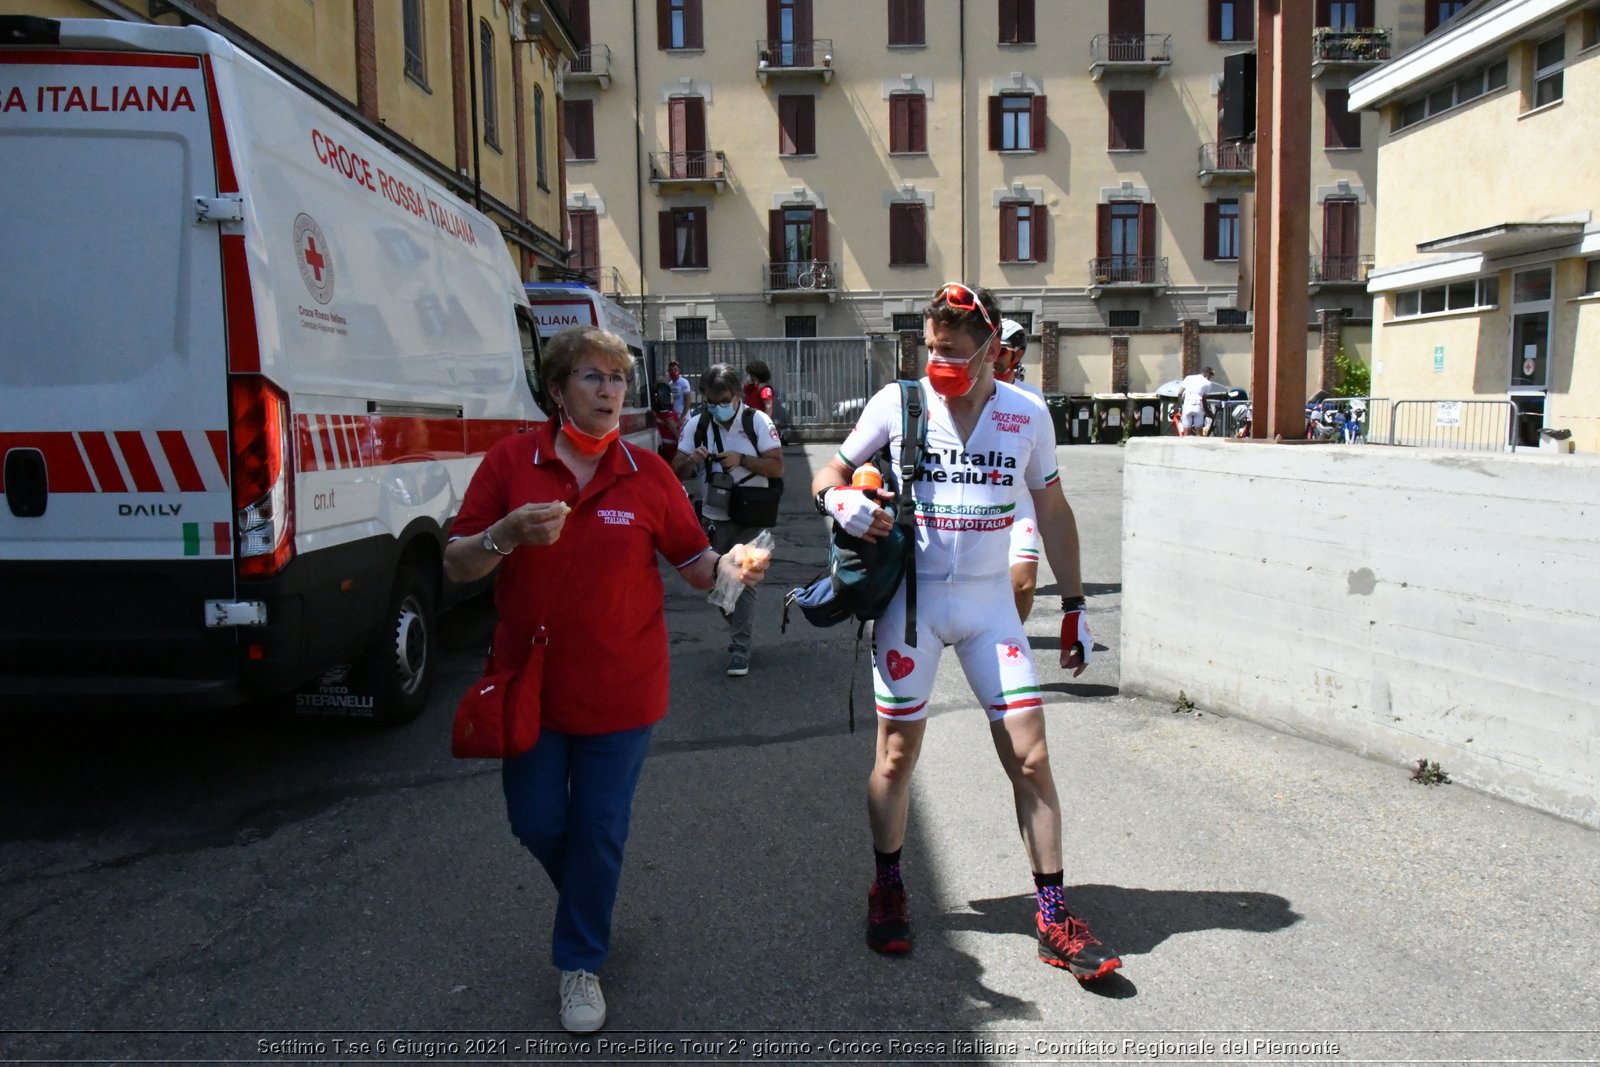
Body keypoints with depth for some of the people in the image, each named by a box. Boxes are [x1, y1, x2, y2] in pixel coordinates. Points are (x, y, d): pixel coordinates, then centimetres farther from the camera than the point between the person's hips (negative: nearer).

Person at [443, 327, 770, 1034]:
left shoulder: (648, 473, -4)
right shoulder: (511, 459, -6)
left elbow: (694, 563, 0)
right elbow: (456, 566, -6)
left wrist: (730, 565, -22)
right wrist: (506, 534, -25)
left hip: (619, 690, 0)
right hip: (529, 681, 1)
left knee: (598, 831, 8)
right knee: (536, 822, 12)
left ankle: (581, 962, 31)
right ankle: (586, 900, 46)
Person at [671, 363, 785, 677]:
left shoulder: (757, 421, -9)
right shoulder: (695, 424, -2)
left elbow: (777, 467, -12)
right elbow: (676, 471, 0)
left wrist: (742, 460, -25)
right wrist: (692, 460, -23)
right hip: (714, 517, 3)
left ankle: (740, 649, -1)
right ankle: (740, 631, 36)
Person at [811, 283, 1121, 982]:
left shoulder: (1026, 416, 2)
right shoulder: (897, 404, -3)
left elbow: (1053, 512, 11)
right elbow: (832, 471, 7)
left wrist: (1074, 605, 11)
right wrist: (837, 497, -18)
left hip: (989, 601, 1)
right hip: (911, 596, -1)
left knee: (1030, 756, -2)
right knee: (896, 755, 6)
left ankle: (1053, 918, 12)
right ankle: (887, 892, 28)